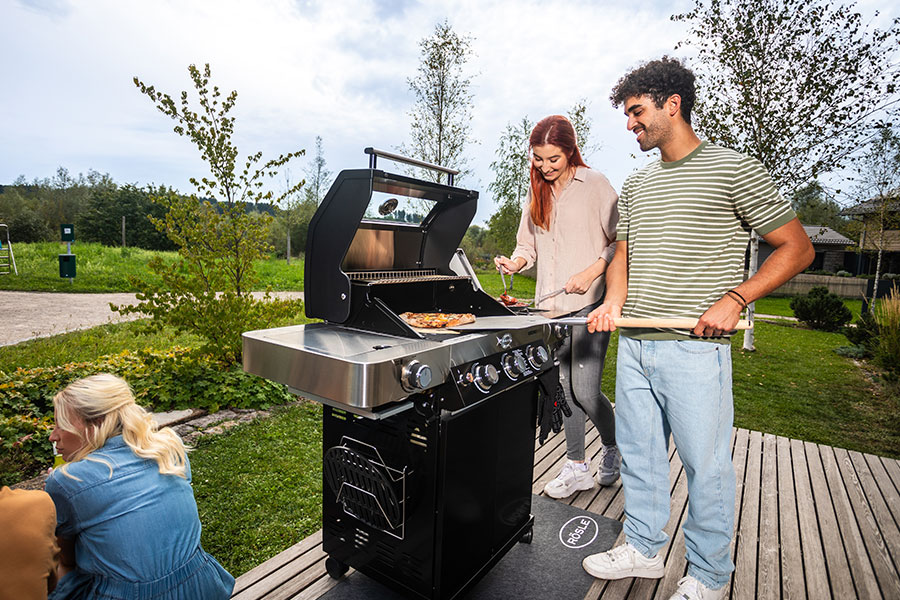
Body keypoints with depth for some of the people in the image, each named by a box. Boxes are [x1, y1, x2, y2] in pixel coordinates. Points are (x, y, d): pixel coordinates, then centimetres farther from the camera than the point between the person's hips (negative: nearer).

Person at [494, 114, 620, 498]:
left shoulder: (594, 184, -2)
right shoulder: (537, 193, 14)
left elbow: (620, 241, -4)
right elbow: (529, 245, 17)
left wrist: (591, 272, -16)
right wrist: (515, 262, -4)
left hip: (589, 301, -5)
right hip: (551, 305, 5)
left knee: (585, 390, -6)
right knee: (565, 389, 10)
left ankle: (614, 448, 26)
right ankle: (577, 468, 26)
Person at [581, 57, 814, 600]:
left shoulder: (734, 169, -4)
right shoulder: (635, 184, 14)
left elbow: (798, 248, -1)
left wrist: (736, 297, -16)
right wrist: (615, 300, -1)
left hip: (695, 349, -6)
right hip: (633, 345, 6)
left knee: (706, 464, 8)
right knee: (639, 454, 16)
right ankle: (644, 549, 36)